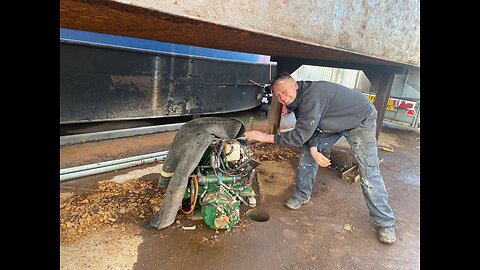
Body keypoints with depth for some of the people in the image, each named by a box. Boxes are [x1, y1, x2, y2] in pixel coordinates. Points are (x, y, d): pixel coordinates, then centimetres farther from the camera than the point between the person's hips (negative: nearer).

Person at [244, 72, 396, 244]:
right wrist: (313, 149, -21)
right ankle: (302, 196, 19)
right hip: (332, 123, 8)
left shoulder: (312, 95, -37)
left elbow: (300, 136, -37)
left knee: (369, 173, -8)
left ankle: (385, 223, 8)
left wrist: (266, 137, -33)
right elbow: (306, 128, -3)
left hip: (360, 119, -7)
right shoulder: (297, 100, -9)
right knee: (307, 154, 0)